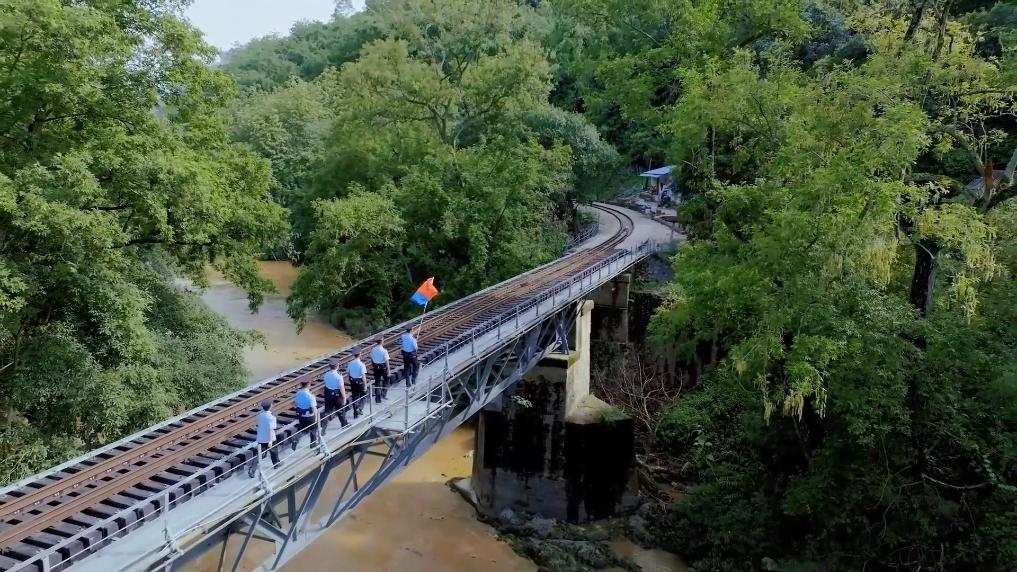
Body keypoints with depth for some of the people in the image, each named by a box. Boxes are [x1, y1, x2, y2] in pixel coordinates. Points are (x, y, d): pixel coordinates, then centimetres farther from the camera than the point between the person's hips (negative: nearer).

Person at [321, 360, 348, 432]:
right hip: (337, 395, -4)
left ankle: (323, 428, 4)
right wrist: (344, 397, -10)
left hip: (328, 395, 4)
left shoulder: (326, 374, -6)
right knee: (341, 410, 17)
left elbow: (326, 384, 6)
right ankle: (344, 424, 37)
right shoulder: (338, 375, -22)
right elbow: (342, 388, -19)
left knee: (327, 411, 11)